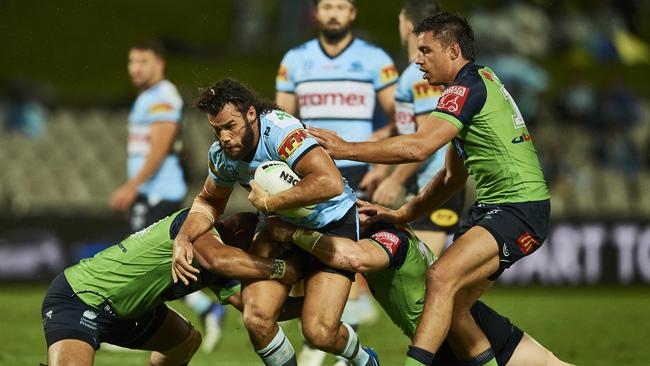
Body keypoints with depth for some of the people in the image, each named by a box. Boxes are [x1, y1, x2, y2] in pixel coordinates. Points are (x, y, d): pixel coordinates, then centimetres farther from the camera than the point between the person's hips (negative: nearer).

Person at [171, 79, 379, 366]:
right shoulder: (221, 154, -9)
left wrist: (268, 202, -33)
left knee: (319, 333, -15)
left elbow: (331, 183, -43)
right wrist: (183, 238, -7)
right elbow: (209, 202, 13)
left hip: (331, 222, -6)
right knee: (256, 319, -18)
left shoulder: (280, 129, -30)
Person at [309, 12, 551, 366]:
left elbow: (418, 147, -24)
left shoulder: (468, 87, -13)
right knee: (451, 308, 6)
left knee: (442, 275, -26)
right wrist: (402, 214, 17)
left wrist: (345, 149, -19)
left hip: (519, 211, -10)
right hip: (491, 208, 10)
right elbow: (452, 176, 24)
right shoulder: (480, 82, 19)